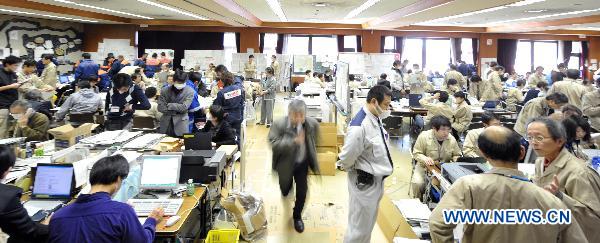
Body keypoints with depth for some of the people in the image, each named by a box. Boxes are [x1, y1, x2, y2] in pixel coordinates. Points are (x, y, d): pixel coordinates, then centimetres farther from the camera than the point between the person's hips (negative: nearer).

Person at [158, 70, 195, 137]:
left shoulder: (190, 91, -4)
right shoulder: (165, 90, 1)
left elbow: (184, 107, -12)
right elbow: (160, 108, -5)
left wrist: (169, 105, -7)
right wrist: (177, 110, -9)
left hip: (181, 124, -2)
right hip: (166, 123, 2)